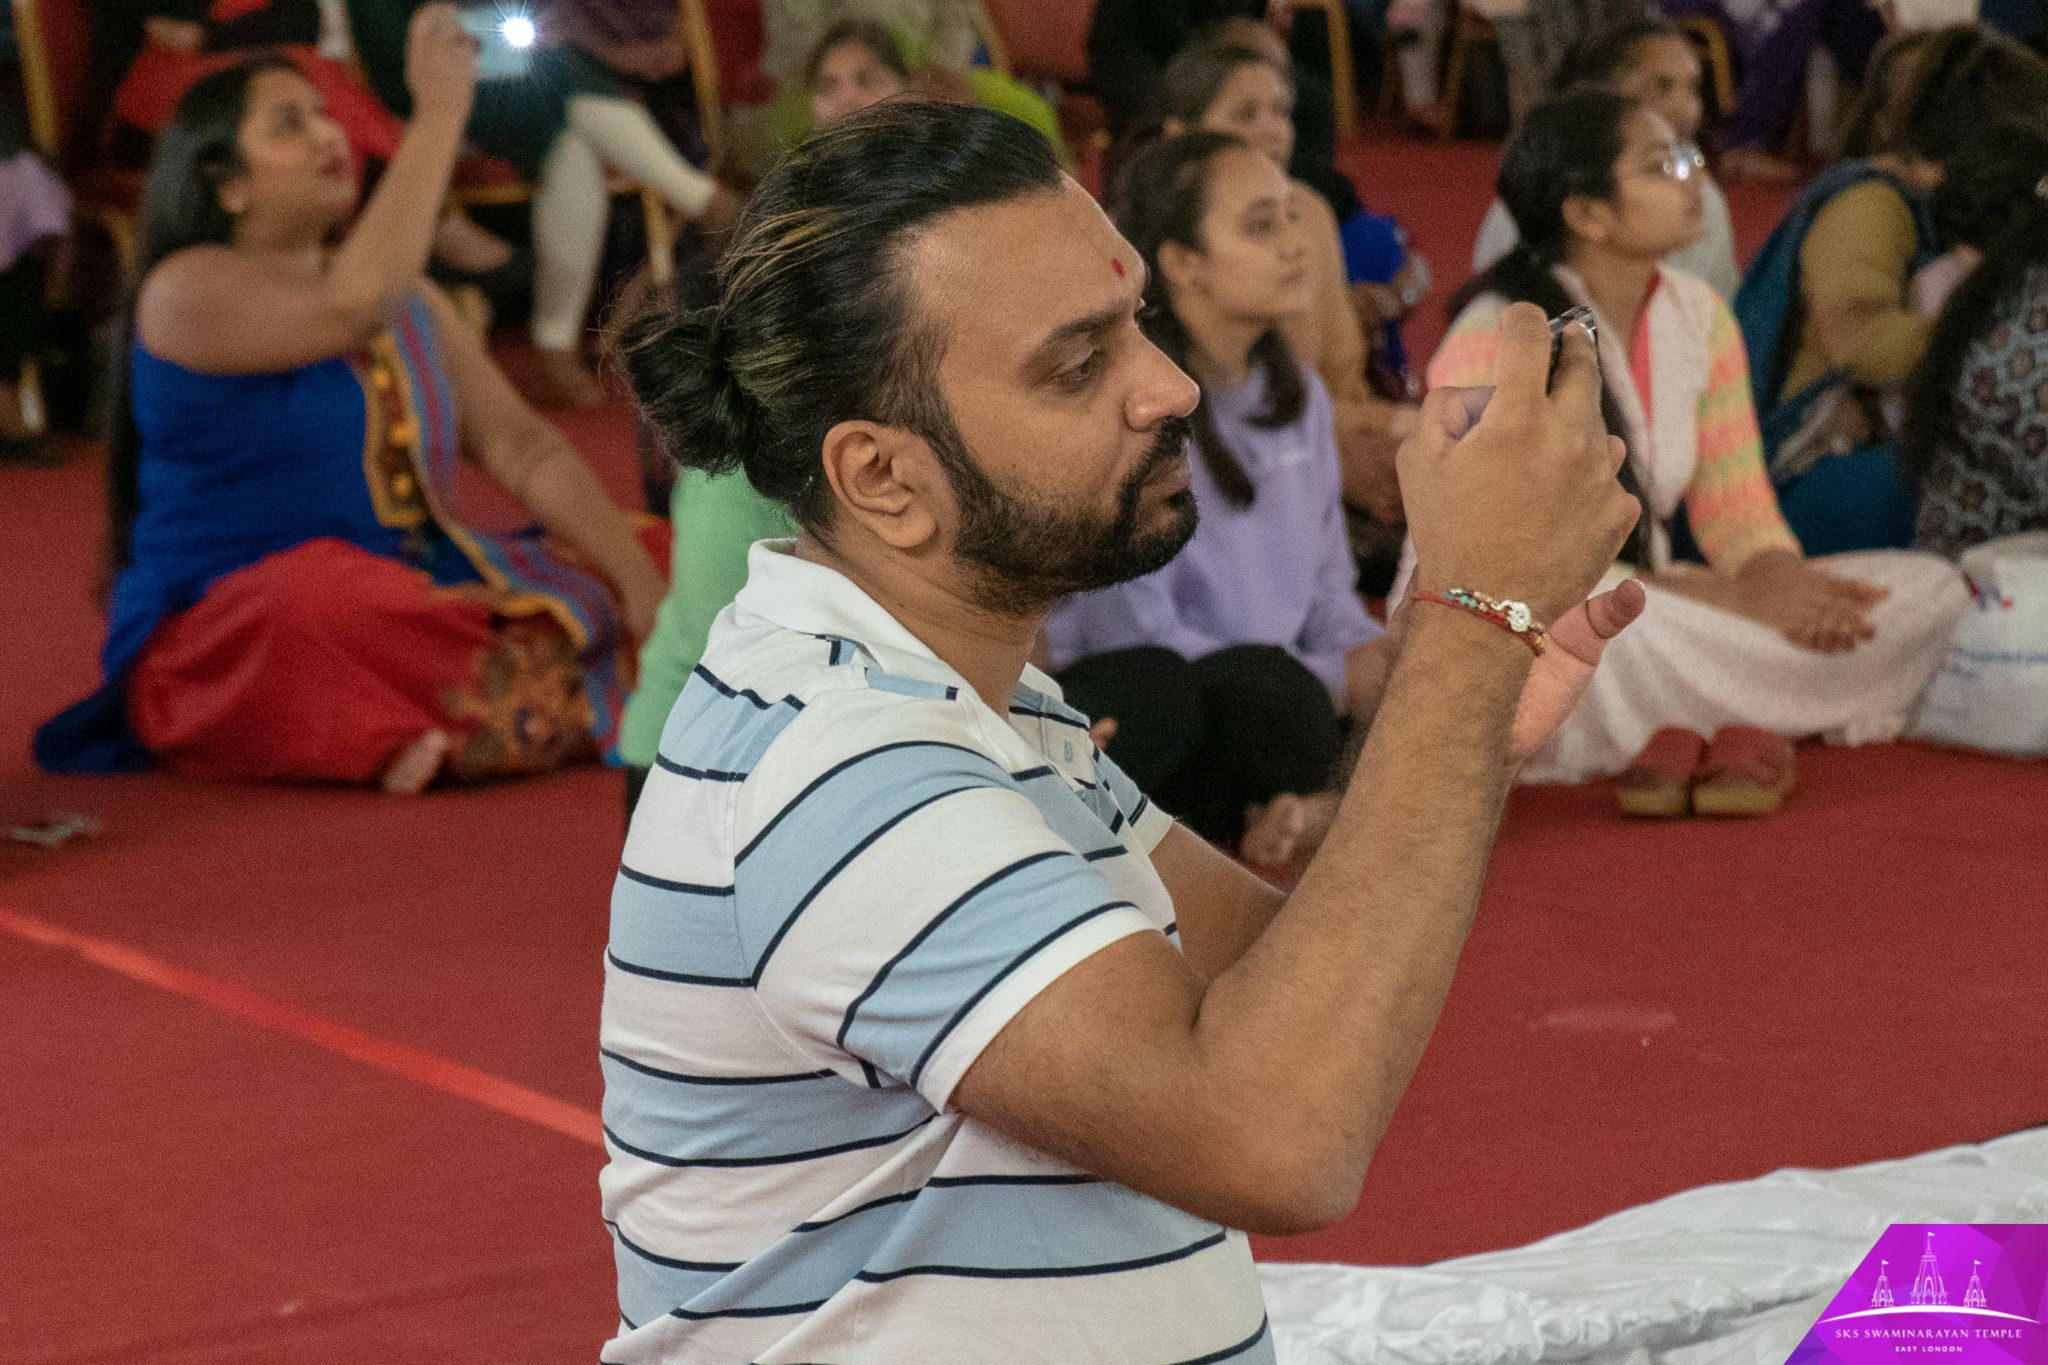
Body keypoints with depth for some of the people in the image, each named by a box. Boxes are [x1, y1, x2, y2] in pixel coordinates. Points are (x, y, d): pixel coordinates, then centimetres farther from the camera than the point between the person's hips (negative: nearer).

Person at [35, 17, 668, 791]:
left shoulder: (399, 295, 16)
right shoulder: (189, 291, -7)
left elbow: (521, 445, 9)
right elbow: (349, 307, -27)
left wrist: (636, 576, -7)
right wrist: (439, 115, -22)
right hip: (223, 634, -8)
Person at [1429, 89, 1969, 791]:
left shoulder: (1697, 314, 4)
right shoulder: (1492, 343, -17)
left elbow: (1740, 514, 7)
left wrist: (1780, 578, -19)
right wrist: (1731, 598, -26)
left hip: (1644, 614, 7)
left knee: (1928, 590, -7)